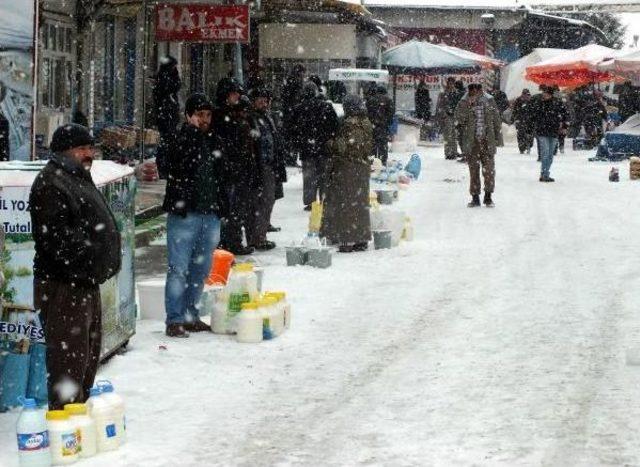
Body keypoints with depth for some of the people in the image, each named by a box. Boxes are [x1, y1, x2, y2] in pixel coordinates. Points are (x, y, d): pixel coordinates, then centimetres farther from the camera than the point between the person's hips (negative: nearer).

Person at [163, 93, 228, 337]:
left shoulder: (213, 141, 15)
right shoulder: (180, 140, -6)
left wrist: (222, 207, 15)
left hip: (210, 214, 7)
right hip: (184, 214, -7)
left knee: (201, 268, 13)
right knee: (179, 269, -6)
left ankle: (191, 315, 23)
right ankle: (175, 320, -3)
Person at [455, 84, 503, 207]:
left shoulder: (489, 101, 3)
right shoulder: (464, 103, 0)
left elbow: (496, 120, 9)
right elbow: (460, 118, -15)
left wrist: (498, 137, 6)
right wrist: (469, 104, -22)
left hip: (487, 141, 0)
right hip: (471, 141, 0)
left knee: (489, 169, -2)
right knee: (473, 169, 4)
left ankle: (488, 196, 11)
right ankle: (475, 197, 12)